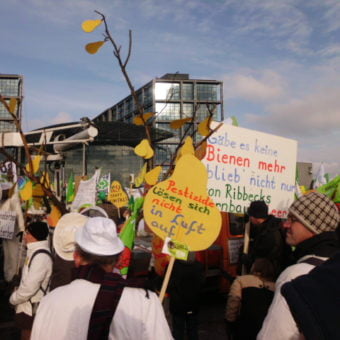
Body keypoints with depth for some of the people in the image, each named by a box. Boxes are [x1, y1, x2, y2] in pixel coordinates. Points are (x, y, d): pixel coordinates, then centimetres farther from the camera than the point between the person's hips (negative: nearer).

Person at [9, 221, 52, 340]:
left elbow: (30, 286, -27)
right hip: (27, 306, 9)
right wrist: (17, 294, 10)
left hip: (32, 309, -9)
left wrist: (14, 298, -12)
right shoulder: (35, 251, 5)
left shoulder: (41, 256, -27)